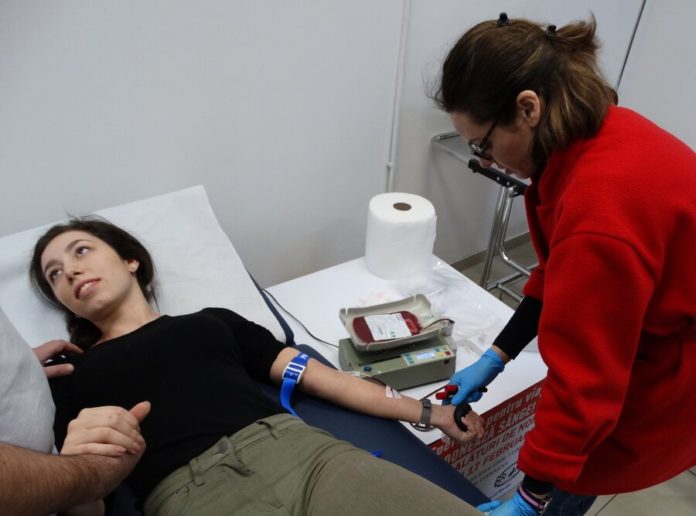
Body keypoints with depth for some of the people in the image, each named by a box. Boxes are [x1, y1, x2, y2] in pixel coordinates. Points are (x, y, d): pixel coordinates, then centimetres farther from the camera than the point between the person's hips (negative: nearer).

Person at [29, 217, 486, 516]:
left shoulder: (213, 320, 24)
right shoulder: (67, 380, 21)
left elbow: (319, 376, 20)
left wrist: (426, 412, 18)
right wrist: (78, 461, -13)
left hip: (299, 449, 3)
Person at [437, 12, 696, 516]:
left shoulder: (602, 207, -38)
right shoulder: (598, 134, -8)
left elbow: (584, 373, -30)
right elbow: (561, 275, 0)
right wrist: (494, 358, -1)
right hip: (644, 338, 8)